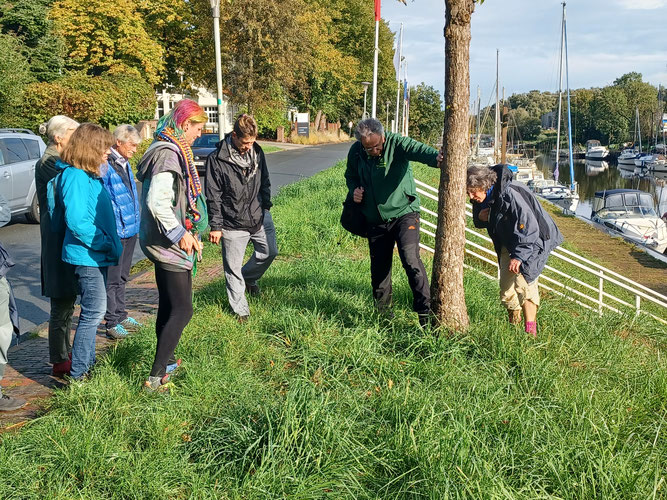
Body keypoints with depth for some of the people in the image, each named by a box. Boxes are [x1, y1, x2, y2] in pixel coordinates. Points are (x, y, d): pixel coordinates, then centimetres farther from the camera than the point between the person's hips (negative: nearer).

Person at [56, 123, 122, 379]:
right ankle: (78, 374, 0)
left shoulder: (90, 175, 13)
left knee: (93, 311, 17)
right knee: (94, 312, -7)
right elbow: (76, 221, -25)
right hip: (86, 255, -10)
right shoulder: (75, 176, -18)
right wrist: (105, 244, -18)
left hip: (97, 254, 10)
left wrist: (110, 244, 9)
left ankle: (88, 364, 30)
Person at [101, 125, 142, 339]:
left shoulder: (125, 164, 14)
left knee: (122, 277, 18)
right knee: (112, 279, -1)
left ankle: (121, 316, 29)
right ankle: (112, 322, 6)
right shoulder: (105, 165, -15)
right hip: (114, 232, -9)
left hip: (130, 230, 9)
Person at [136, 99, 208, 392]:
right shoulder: (168, 154, -20)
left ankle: (165, 362, 36)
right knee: (182, 310, -8)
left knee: (168, 307, 21)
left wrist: (186, 231, 19)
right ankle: (155, 378, -5)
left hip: (164, 243, 11)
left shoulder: (169, 150, 13)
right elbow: (157, 202, -31)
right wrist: (180, 234, -22)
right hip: (170, 246, -11)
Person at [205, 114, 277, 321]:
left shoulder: (257, 152, 1)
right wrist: (215, 226, -11)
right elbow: (213, 196, -12)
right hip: (233, 223, -5)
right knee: (233, 268, 4)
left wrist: (266, 206, 11)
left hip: (259, 216, 5)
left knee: (269, 251, 13)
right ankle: (240, 310, 18)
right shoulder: (217, 159, -15)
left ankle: (249, 276, 41)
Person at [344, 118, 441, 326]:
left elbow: (416, 148, -38)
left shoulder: (396, 143, -16)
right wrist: (353, 190, -4)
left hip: (404, 213, -5)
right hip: (375, 220, 5)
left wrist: (435, 157, -61)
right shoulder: (355, 152, -2)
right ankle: (383, 311, 31)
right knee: (379, 267, 11)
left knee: (410, 258, -22)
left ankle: (425, 310, -15)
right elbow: (350, 175, 19)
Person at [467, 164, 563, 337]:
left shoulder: (510, 194, -31)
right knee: (506, 290, 4)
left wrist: (519, 255, -29)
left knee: (523, 281, -19)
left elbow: (528, 227, -30)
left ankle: (530, 331, -15)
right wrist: (480, 218, -13)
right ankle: (514, 323, 23)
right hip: (508, 244, 8)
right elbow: (479, 223, 13)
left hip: (533, 241, -8)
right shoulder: (481, 199, -5)